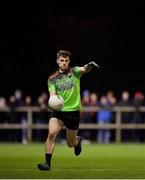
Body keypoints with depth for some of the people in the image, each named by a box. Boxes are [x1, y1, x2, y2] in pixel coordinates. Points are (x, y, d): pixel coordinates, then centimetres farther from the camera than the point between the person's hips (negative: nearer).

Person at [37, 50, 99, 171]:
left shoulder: (74, 72, 0)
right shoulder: (52, 79, 4)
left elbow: (84, 70, -21)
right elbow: (52, 94, -7)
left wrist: (90, 66, -45)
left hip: (73, 111, -1)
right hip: (58, 111, 1)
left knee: (71, 143, 10)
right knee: (51, 133, -24)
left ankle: (78, 140, 47)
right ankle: (47, 163, -20)